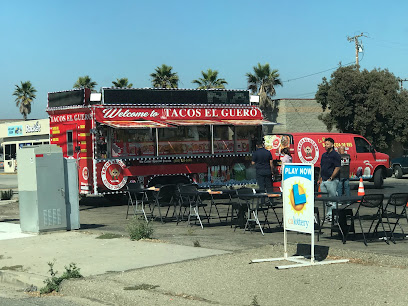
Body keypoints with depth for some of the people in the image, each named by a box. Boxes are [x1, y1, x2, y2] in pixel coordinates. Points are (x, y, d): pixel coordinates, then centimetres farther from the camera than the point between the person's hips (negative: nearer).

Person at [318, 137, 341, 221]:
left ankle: (331, 215, -3)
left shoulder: (335, 155, -6)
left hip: (332, 180, -8)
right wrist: (320, 178, 14)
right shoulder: (324, 155, 17)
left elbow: (337, 168, -12)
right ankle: (327, 214, 15)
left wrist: (331, 178, -15)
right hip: (323, 181, 8)